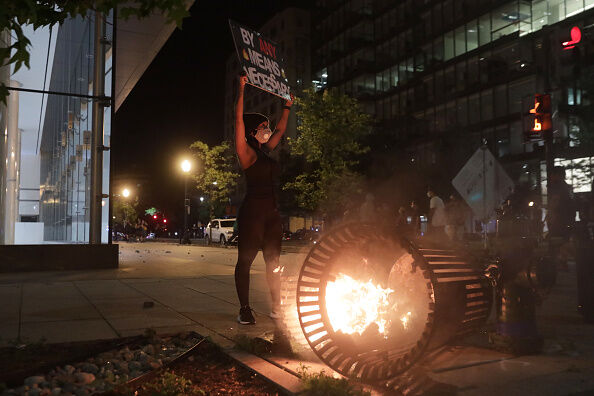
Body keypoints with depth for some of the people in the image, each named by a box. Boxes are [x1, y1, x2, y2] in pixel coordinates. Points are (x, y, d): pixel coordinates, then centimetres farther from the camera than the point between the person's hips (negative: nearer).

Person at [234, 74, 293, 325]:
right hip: (252, 212, -8)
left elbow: (281, 130, 31)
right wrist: (242, 90, -9)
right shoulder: (247, 152, -2)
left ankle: (277, 308, 16)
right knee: (245, 260, -2)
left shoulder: (266, 151, 17)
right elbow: (239, 120, -10)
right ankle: (245, 310, 2)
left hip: (271, 213, 8)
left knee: (273, 262, 9)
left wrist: (287, 107, 35)